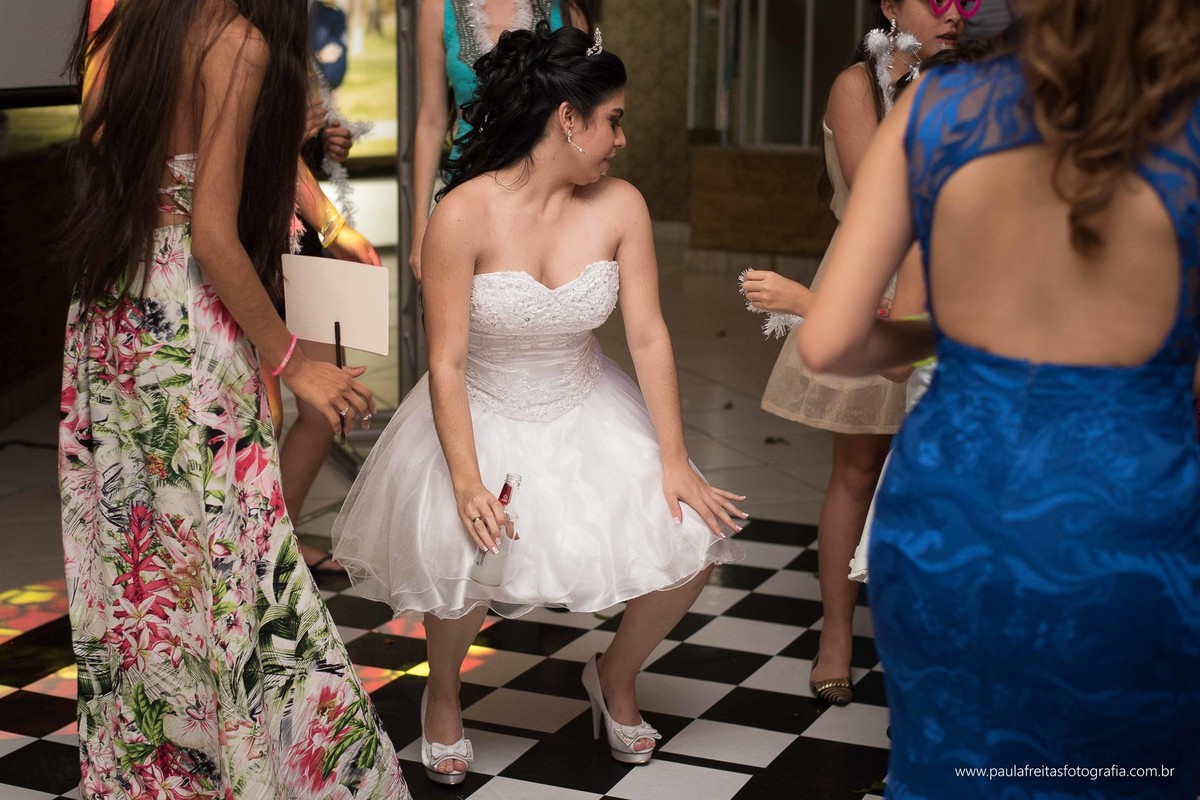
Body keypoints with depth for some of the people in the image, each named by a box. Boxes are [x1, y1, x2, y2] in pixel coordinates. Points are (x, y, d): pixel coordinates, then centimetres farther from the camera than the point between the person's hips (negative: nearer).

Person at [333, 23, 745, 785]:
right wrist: (467, 483, -26)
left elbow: (649, 336, -8)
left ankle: (617, 674, 20)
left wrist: (676, 461, -12)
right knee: (470, 561, -26)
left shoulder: (620, 206, -9)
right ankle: (443, 694, 11)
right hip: (481, 417, -3)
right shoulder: (466, 214, -20)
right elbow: (446, 363, -19)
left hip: (585, 411, 4)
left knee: (694, 538, -11)